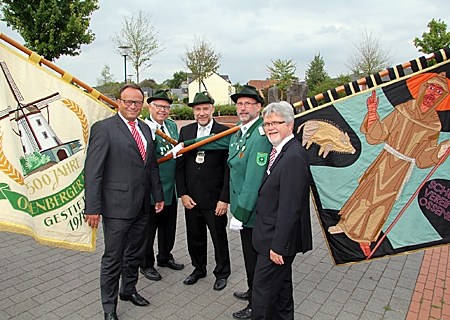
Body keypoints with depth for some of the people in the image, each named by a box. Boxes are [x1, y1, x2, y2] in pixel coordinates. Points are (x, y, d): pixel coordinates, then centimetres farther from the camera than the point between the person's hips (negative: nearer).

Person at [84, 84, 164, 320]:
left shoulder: (145, 129, 11)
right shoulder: (103, 128, -10)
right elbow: (92, 171, -13)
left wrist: (158, 195, 14)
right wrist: (92, 208, -16)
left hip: (142, 205, 7)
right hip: (117, 206, -6)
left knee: (135, 253, 21)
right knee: (113, 259, 7)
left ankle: (128, 289, 43)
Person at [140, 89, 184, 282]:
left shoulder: (173, 126, 10)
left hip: (171, 188, 7)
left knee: (169, 227, 20)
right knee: (148, 229, 10)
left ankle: (165, 257, 42)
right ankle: (146, 265, 30)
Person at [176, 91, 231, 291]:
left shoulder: (224, 132, -7)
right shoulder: (186, 131, 5)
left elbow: (228, 168, -9)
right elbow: (180, 165, 6)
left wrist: (225, 198, -12)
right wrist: (182, 193, -1)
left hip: (214, 198, -4)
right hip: (191, 197, 4)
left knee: (219, 237, 11)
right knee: (195, 237, 17)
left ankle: (222, 273, 32)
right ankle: (198, 269, 40)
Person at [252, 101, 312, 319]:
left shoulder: (293, 157, -23)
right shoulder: (279, 150, 8)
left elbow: (289, 207, -25)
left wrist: (278, 245, -21)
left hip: (278, 238, -10)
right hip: (273, 236, 10)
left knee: (263, 291, 4)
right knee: (281, 287, 24)